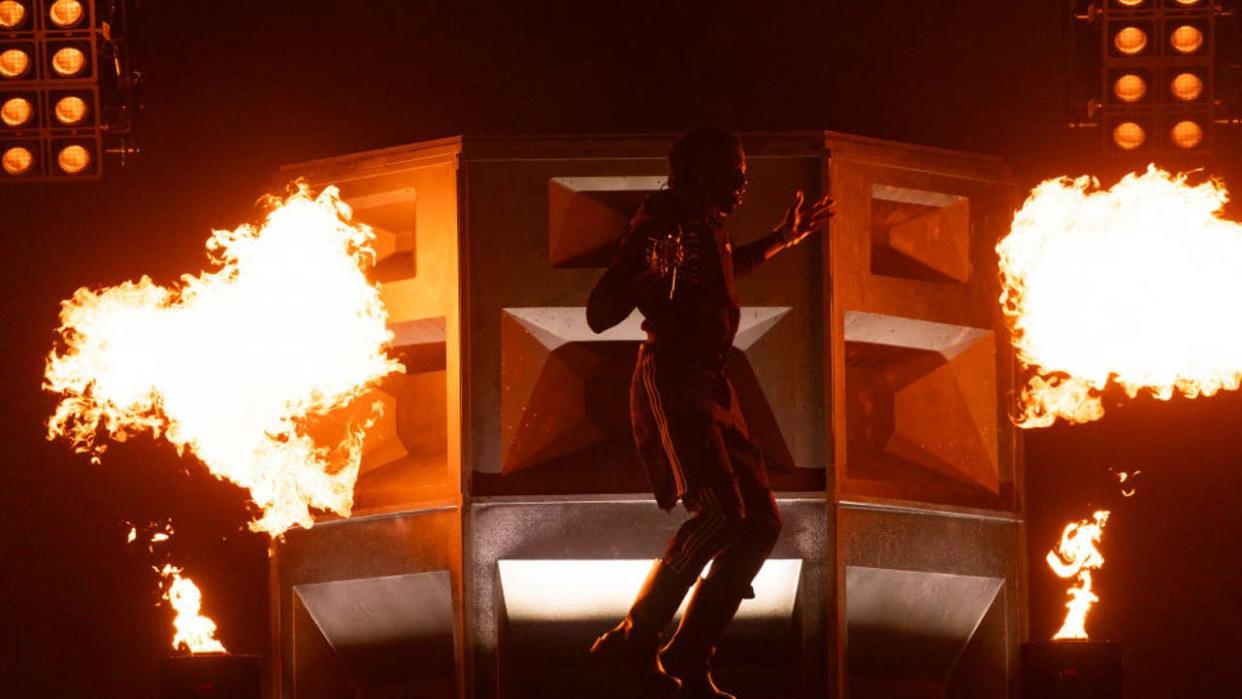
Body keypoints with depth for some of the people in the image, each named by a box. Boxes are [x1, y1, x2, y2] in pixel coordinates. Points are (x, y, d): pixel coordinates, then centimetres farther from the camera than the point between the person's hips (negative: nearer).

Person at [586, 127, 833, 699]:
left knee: (760, 521, 4)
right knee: (718, 512, -25)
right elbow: (599, 314, -16)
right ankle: (634, 641, -18)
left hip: (710, 385, 10)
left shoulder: (711, 225, 15)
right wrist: (648, 275, -34)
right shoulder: (662, 222, -11)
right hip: (670, 381, -10)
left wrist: (781, 240, 46)